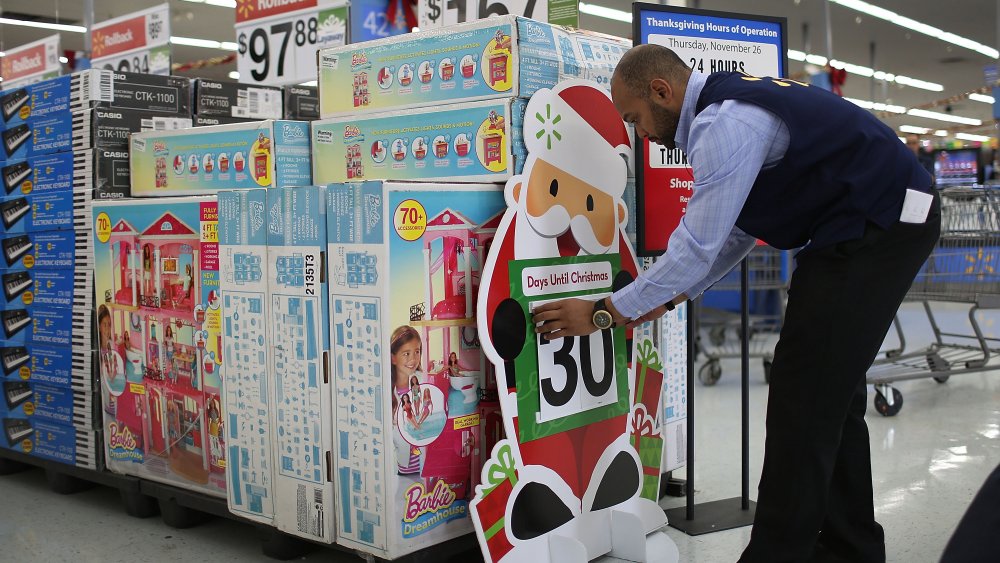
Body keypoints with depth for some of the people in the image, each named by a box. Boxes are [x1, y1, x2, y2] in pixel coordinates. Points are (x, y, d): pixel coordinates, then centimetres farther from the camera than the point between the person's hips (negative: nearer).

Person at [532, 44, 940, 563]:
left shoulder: (726, 124, -22)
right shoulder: (729, 104, 11)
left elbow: (699, 244, -24)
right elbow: (737, 228, 17)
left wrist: (603, 311, -16)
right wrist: (671, 297, 16)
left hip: (879, 226, -10)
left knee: (804, 394, -9)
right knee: (830, 388, 15)